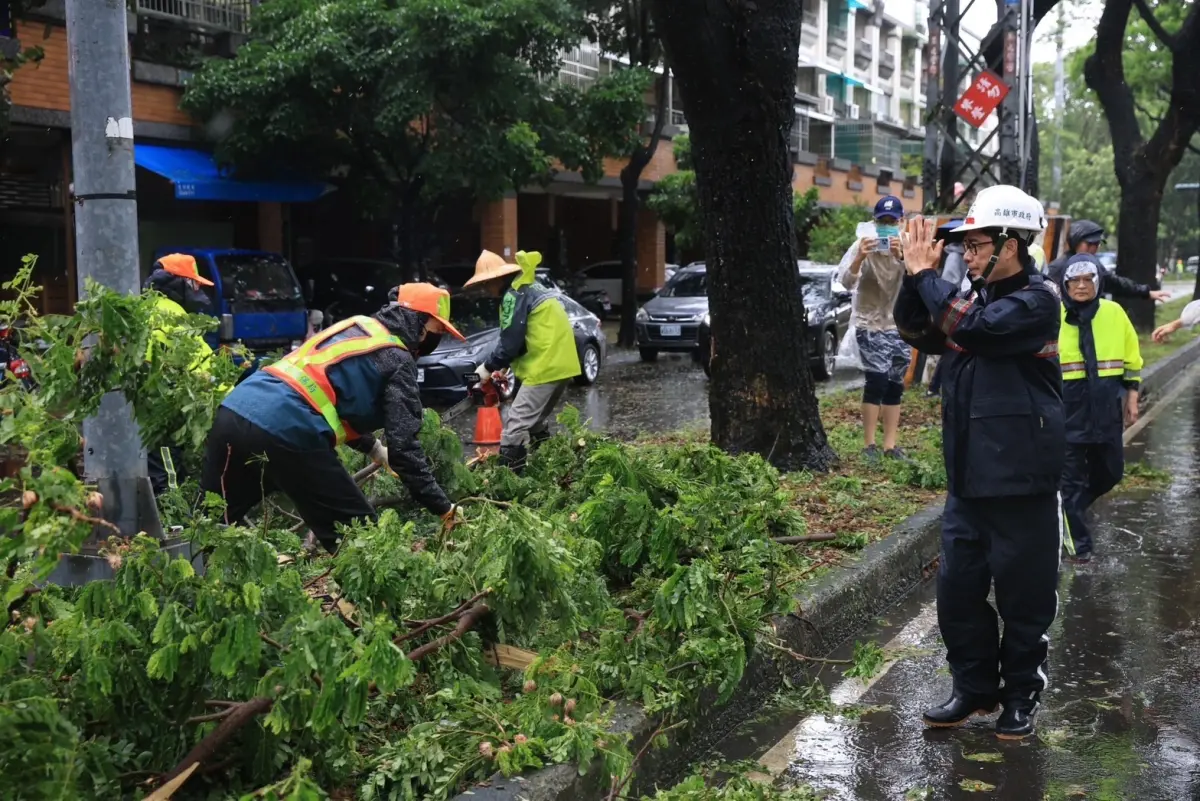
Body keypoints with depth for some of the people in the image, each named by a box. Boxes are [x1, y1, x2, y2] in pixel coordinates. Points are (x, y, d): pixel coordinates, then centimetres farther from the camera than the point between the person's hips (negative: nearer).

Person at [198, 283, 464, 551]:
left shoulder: (355, 326, 26)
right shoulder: (397, 359, 4)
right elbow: (404, 444, -2)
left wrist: (374, 449, 43)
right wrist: (444, 508, 4)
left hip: (233, 411, 8)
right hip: (287, 433, -8)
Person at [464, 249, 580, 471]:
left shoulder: (514, 295, -12)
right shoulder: (529, 288, 19)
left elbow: (510, 342, -14)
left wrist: (488, 367, 1)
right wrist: (500, 367, 17)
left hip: (546, 367, -10)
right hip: (562, 364, 10)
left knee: (516, 425, -10)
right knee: (536, 422, 23)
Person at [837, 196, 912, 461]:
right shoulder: (863, 246, -8)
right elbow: (846, 281, -20)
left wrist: (902, 257, -39)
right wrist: (860, 258, -40)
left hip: (900, 325, 4)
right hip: (870, 324, -4)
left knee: (895, 386, 7)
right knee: (876, 382, -14)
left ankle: (890, 445, 15)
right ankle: (869, 445, -7)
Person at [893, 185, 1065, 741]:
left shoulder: (1037, 300, -13)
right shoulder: (976, 298, 11)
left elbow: (971, 327, -26)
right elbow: (917, 332, 7)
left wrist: (926, 275, -15)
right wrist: (915, 275, -6)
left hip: (1021, 483, -7)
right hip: (967, 480, 7)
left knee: (1024, 599, 7)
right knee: (957, 592, 12)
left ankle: (1022, 696, 23)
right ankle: (974, 688, 27)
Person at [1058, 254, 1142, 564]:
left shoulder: (1114, 313, 1)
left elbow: (1131, 358, 12)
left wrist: (1132, 396, 10)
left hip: (1107, 408, 4)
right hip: (1068, 409, -3)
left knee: (1110, 472, 14)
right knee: (1072, 478, 2)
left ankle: (1071, 510, 38)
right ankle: (1079, 542, 13)